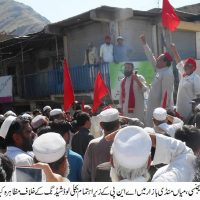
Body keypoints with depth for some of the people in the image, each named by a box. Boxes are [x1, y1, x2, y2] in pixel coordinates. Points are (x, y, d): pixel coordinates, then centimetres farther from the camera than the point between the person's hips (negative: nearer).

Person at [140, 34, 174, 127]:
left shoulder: (167, 74, -18)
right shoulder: (160, 70, 8)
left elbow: (166, 94, -22)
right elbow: (151, 57, 16)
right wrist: (144, 43, 17)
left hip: (161, 108, -9)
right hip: (154, 107, 9)